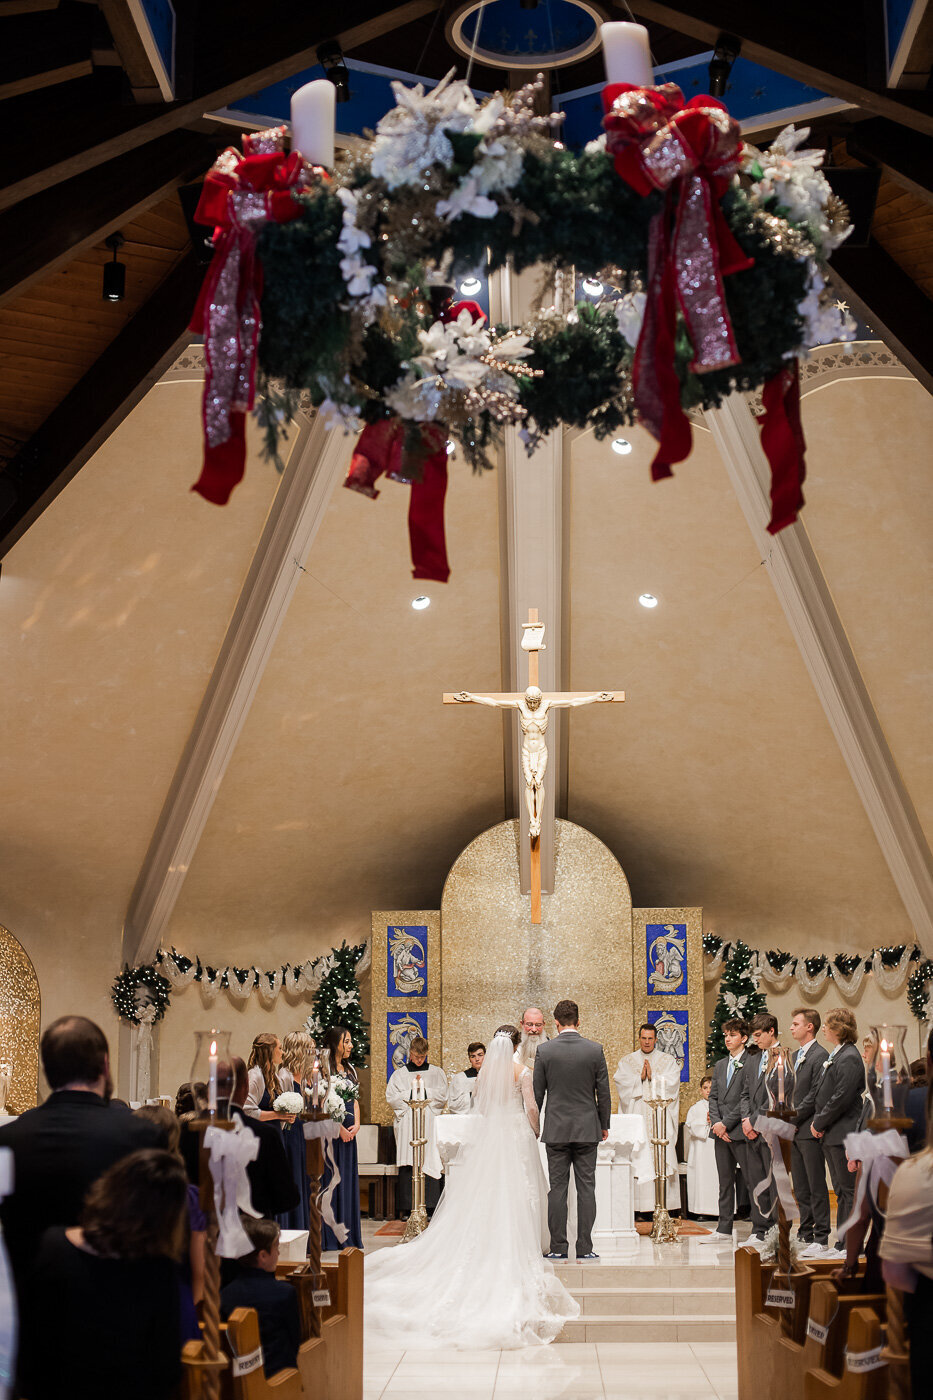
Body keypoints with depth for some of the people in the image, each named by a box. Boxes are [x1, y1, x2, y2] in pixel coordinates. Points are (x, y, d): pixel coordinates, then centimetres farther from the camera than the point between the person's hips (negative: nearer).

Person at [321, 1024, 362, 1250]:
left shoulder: (350, 1069, 15)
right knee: (330, 1177, -5)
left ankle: (347, 1234, 15)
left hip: (348, 1131, 7)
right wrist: (339, 1128, -14)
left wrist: (356, 1124, 1)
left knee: (348, 1178, 9)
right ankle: (329, 1236, 0)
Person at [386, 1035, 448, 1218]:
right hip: (407, 1124, 0)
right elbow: (391, 1097, 1)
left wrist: (423, 1091, -6)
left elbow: (443, 1095, 1)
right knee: (408, 1164, -5)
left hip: (429, 1122, 0)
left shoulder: (436, 1073, 11)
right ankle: (407, 1208, -3)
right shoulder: (399, 1074, 10)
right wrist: (411, 1094, -6)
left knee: (429, 1162, -7)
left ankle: (429, 1207, -8)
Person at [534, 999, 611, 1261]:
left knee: (557, 1188, 3)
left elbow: (537, 1094, 1)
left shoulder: (544, 1051, -4)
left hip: (556, 1130, 0)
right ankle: (584, 1247, 2)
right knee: (586, 1188, 3)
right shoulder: (595, 1050, -3)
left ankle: (558, 1247, 3)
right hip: (587, 1129, 0)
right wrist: (604, 1125, 13)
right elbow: (603, 1093, 1)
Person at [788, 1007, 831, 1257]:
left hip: (809, 1130, -9)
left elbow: (815, 1096, -15)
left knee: (816, 1187, -5)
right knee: (801, 1188, 12)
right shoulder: (795, 1056, 17)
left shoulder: (819, 1056, -11)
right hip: (794, 1130, 9)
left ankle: (821, 1239, -1)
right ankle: (805, 1235, 18)